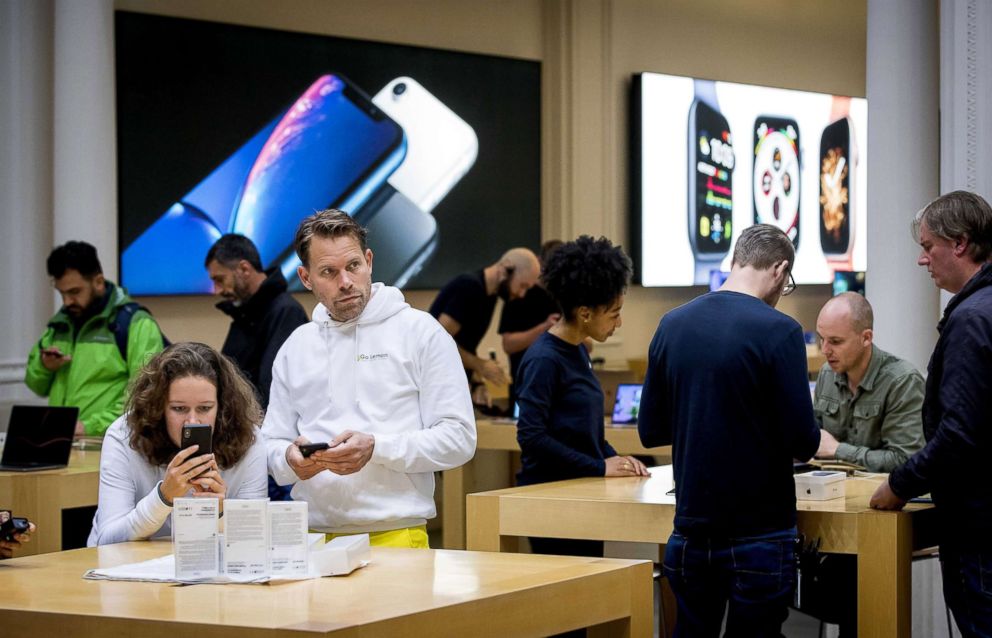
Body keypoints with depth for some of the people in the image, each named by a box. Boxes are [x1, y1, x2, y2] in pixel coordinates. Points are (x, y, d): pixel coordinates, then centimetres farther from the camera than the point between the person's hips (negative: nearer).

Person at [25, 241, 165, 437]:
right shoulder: (60, 323, 18)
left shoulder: (136, 323, -3)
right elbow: (38, 386, 28)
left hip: (108, 443, -5)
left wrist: (92, 427, -19)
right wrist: (43, 367, 6)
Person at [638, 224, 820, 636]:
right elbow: (803, 442, -15)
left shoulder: (672, 325, 3)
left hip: (691, 533, 5)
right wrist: (809, 440, 7)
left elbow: (650, 430, 8)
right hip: (758, 534, -5)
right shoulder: (778, 331, -13)